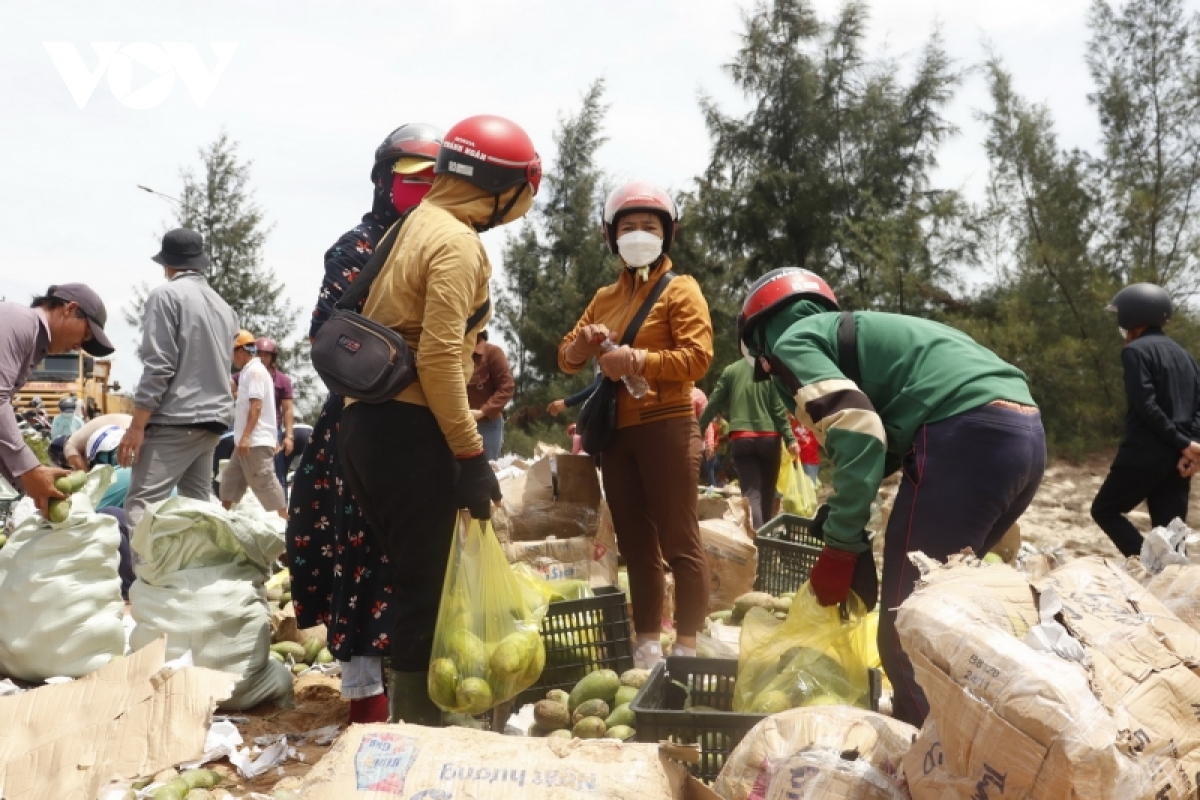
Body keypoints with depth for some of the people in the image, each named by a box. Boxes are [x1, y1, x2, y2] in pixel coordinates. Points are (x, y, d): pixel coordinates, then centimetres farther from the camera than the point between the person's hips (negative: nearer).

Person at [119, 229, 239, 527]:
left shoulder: (166, 294, -5)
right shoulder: (224, 307, 17)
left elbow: (158, 365, -12)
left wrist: (136, 425, -11)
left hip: (175, 420, -8)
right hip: (213, 420, 8)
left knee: (140, 508, -10)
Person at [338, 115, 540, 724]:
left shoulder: (409, 228, 16)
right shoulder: (458, 243, -11)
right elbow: (439, 357, -21)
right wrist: (472, 455, -19)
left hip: (364, 418, 9)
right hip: (409, 428, -9)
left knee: (406, 576, 18)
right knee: (427, 585, -1)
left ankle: (404, 707, 28)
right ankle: (417, 718, 7)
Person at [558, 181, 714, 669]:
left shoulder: (680, 289, 2)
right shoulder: (605, 297, 19)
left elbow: (697, 357, -11)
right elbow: (567, 358, 17)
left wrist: (639, 360, -22)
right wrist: (582, 344, -6)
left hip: (666, 427, -6)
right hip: (615, 432, 6)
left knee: (678, 542, -4)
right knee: (635, 545, 10)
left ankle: (686, 649, 1)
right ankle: (647, 645, 17)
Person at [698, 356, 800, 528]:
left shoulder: (730, 370, 6)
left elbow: (714, 403, 6)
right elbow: (779, 409, -5)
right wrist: (790, 439, -5)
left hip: (741, 438, 1)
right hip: (768, 438, 0)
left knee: (751, 492, -3)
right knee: (767, 491, 15)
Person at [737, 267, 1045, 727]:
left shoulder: (791, 341, 7)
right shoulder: (848, 331, 32)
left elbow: (858, 433, -10)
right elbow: (883, 430, 29)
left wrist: (840, 546, -5)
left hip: (967, 437, -9)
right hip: (1025, 432, 9)